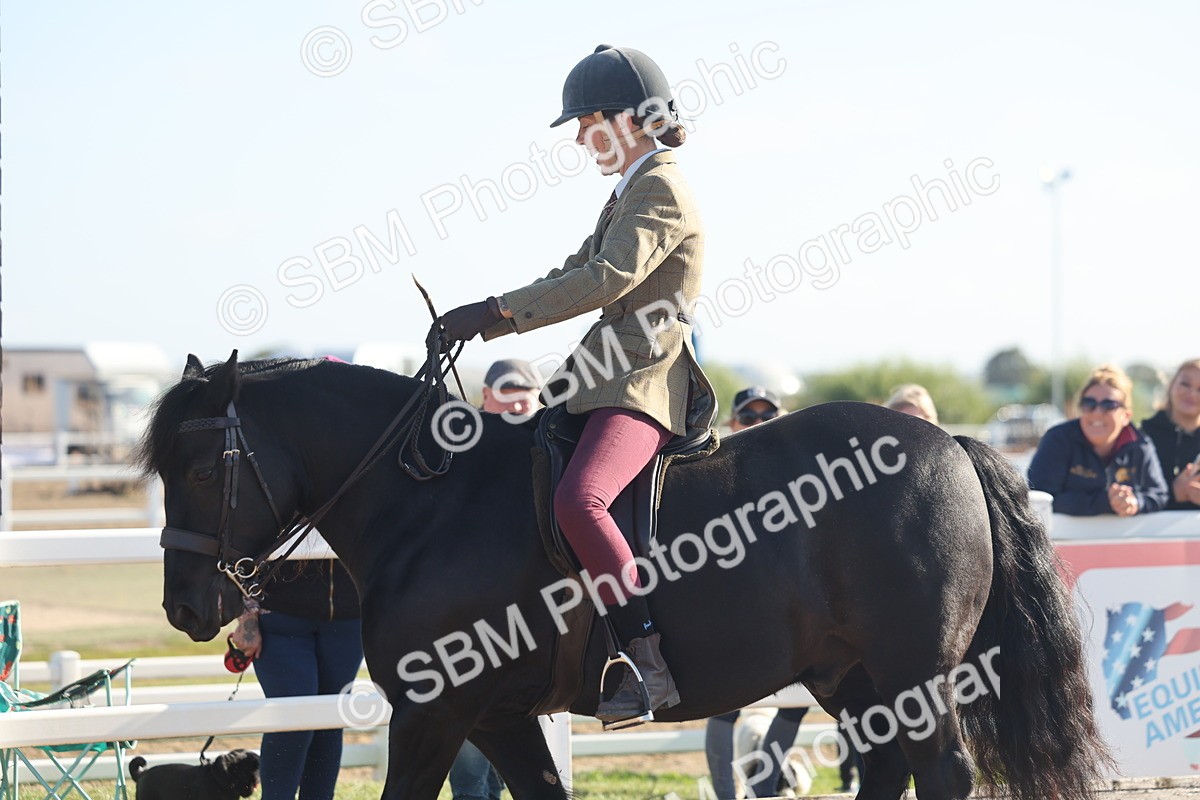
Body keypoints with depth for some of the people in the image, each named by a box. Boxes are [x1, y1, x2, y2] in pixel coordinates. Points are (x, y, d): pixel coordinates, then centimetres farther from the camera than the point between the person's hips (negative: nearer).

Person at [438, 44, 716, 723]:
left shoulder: (663, 190, -10)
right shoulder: (631, 193, 22)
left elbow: (606, 280, -22)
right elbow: (574, 273, 25)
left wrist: (497, 312, -23)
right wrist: (485, 321, 13)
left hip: (645, 386, -11)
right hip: (610, 378, 11)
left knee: (577, 498, -33)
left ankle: (650, 665, -34)